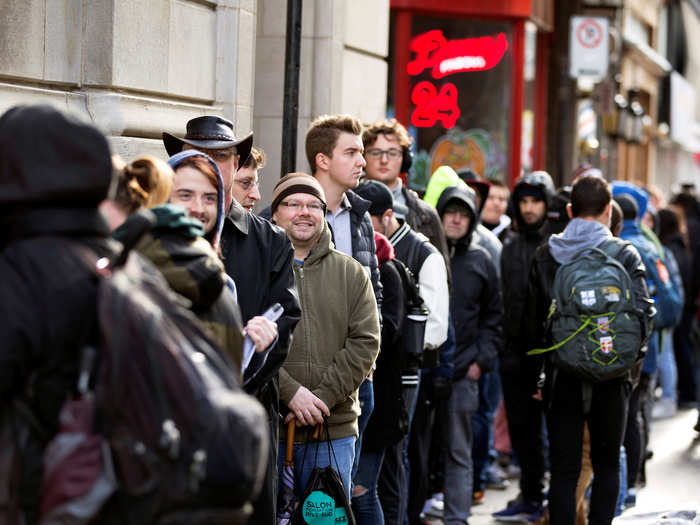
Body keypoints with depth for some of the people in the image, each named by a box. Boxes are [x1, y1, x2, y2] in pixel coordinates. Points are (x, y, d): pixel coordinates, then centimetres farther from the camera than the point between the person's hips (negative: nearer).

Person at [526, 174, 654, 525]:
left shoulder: (545, 256, 2)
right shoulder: (625, 255, -5)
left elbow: (533, 321, 5)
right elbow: (643, 313, -8)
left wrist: (534, 377, 11)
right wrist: (630, 358, 8)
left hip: (562, 376, 1)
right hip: (610, 377, -1)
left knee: (563, 469, 4)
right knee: (607, 465, 13)